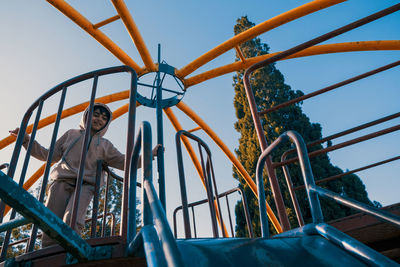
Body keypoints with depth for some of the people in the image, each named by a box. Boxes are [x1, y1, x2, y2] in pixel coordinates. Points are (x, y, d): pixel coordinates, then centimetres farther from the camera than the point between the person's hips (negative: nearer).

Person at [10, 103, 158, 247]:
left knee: (72, 221, -27)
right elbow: (51, 155, 23)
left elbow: (124, 162, 20)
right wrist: (26, 140, 16)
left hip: (85, 185, -1)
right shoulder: (72, 134, 26)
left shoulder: (105, 145, 27)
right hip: (62, 181, 1)